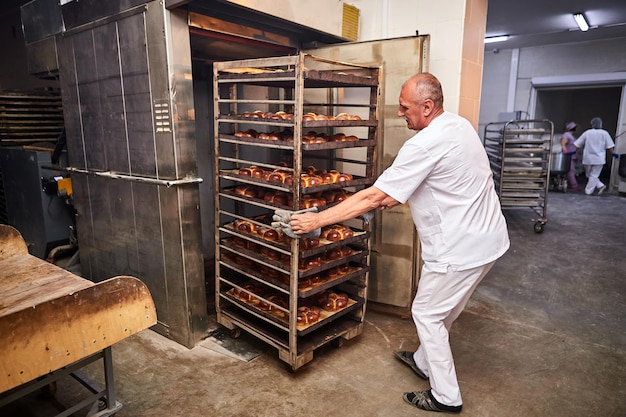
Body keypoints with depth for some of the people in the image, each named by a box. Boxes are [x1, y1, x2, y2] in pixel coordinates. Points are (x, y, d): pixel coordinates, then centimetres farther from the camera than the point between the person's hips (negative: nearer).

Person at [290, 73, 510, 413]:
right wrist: (396, 196, 10)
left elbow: (371, 197, -25)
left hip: (461, 247, -9)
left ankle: (446, 397, 22)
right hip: (487, 236, 9)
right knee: (440, 310, 23)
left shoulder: (426, 145, -25)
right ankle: (424, 361, 44)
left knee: (426, 313, 7)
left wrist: (317, 220, -19)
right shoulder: (459, 125, 5)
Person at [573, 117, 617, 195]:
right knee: (594, 175, 6)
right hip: (599, 159, 0)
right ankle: (589, 191, 1)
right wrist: (613, 153, 9)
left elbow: (577, 145, -1)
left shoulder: (587, 132, 1)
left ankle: (600, 185, 2)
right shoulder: (604, 133, 0)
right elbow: (610, 146, -2)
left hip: (587, 158, 0)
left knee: (589, 175, 12)